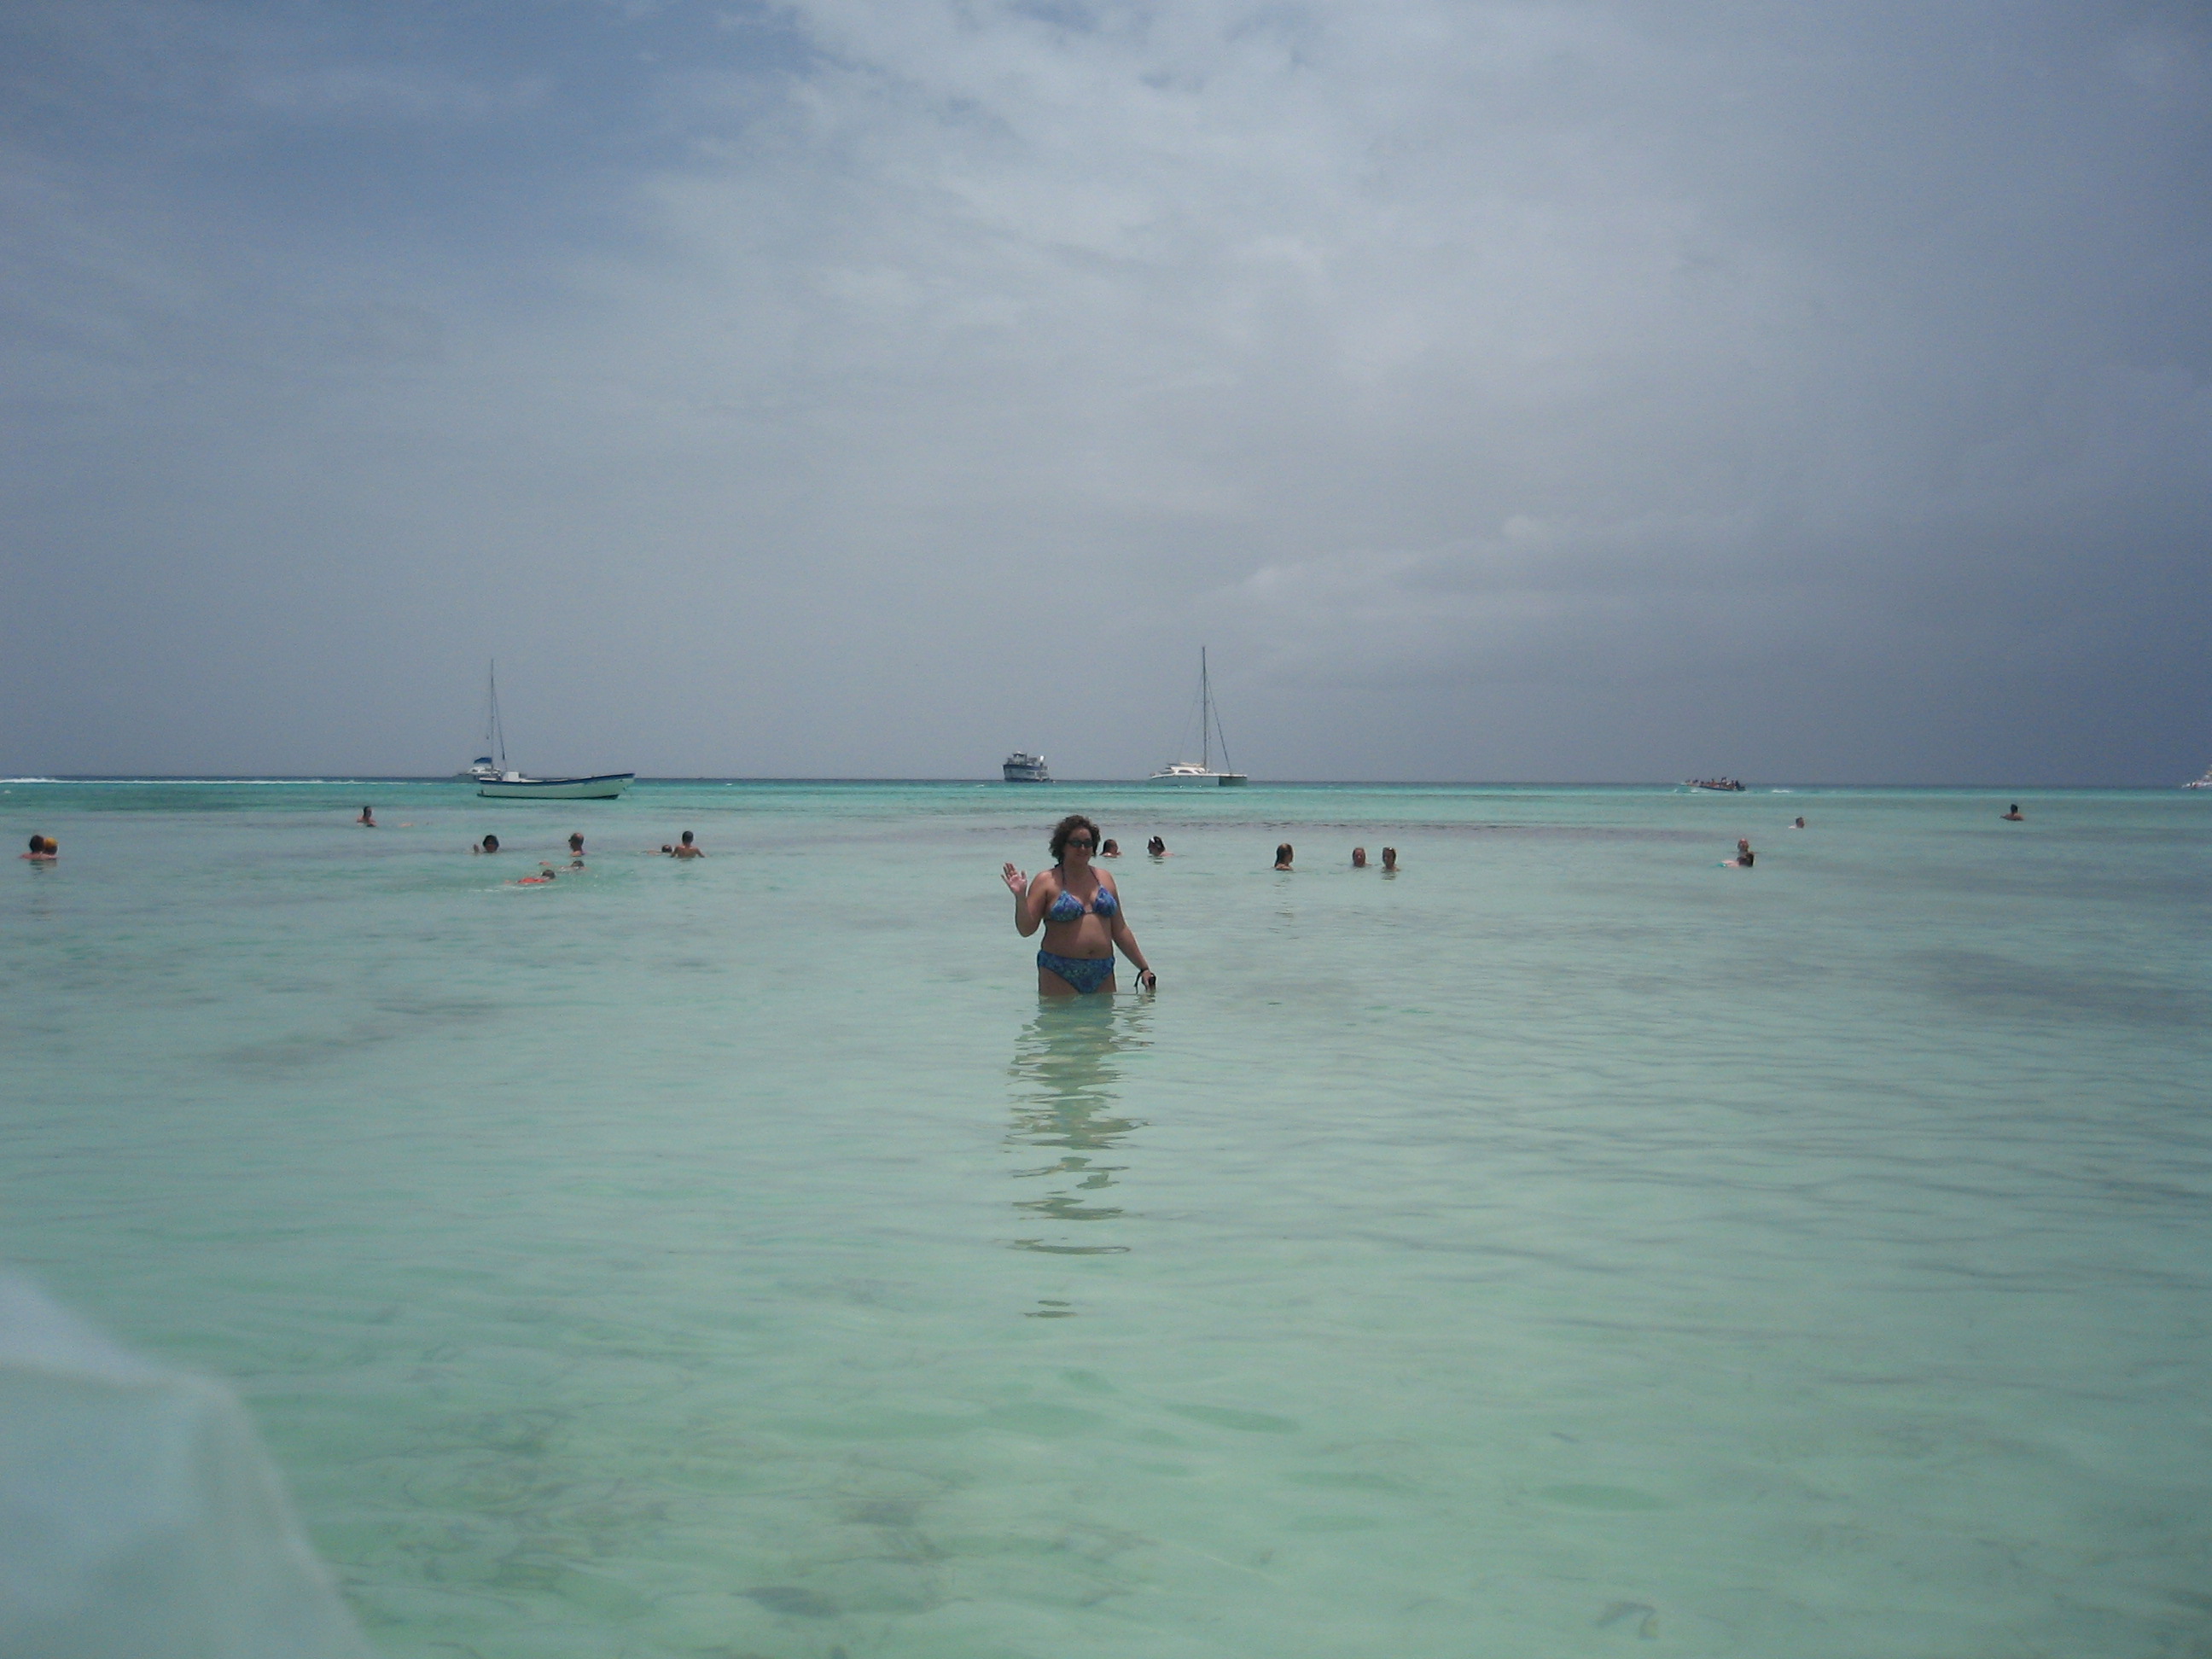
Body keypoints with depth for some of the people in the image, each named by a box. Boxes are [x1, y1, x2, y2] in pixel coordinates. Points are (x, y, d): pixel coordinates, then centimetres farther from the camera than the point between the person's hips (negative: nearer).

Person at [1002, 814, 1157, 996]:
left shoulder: (1104, 879, 13)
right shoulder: (1046, 881, 0)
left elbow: (1120, 931, 17)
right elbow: (1026, 930, -4)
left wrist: (1144, 968, 15)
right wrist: (1020, 897, -18)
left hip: (1102, 974, 4)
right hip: (1060, 974, -4)